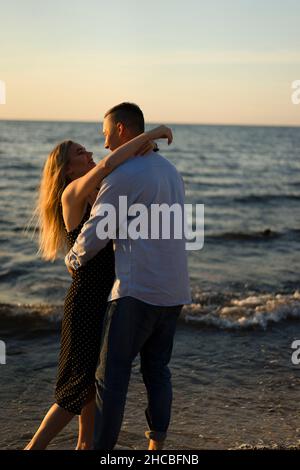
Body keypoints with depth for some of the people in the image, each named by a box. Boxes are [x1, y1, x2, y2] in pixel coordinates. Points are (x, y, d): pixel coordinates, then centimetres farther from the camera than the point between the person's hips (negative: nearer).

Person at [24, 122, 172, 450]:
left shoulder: (96, 195, 14)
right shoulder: (73, 192, -13)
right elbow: (108, 165, -31)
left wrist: (144, 149, -8)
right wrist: (150, 134, -22)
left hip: (108, 298, 9)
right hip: (87, 300, -9)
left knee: (98, 381, 16)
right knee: (81, 388, -4)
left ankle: (85, 446, 29)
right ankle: (33, 448, 8)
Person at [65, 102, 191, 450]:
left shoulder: (122, 176, -12)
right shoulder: (170, 171, 15)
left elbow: (94, 234, -8)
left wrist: (73, 260, 11)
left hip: (138, 290, -8)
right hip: (174, 291, 8)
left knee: (112, 372, -1)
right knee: (157, 369, 16)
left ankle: (103, 448, 3)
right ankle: (156, 445, 20)